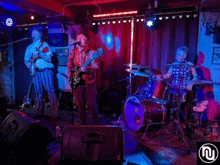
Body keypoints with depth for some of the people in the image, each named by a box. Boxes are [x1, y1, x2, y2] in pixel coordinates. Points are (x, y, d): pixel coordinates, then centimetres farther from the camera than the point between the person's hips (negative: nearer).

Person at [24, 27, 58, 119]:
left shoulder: (44, 44, 3)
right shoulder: (29, 47, 19)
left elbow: (49, 59, -6)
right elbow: (26, 60, 22)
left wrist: (40, 53, -19)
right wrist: (29, 64, 2)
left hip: (45, 71, -5)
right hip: (35, 72, 6)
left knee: (50, 92, -10)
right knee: (38, 93, 9)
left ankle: (55, 114, -8)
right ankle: (39, 113, 19)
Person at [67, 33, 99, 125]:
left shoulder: (91, 53, 1)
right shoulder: (73, 52, 9)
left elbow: (95, 67, -7)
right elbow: (69, 66, 14)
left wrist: (86, 69, -25)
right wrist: (70, 78, 5)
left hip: (90, 82, -3)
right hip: (77, 82, 3)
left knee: (92, 104, -1)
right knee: (80, 105, 11)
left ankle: (96, 123, 17)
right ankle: (83, 123, 28)